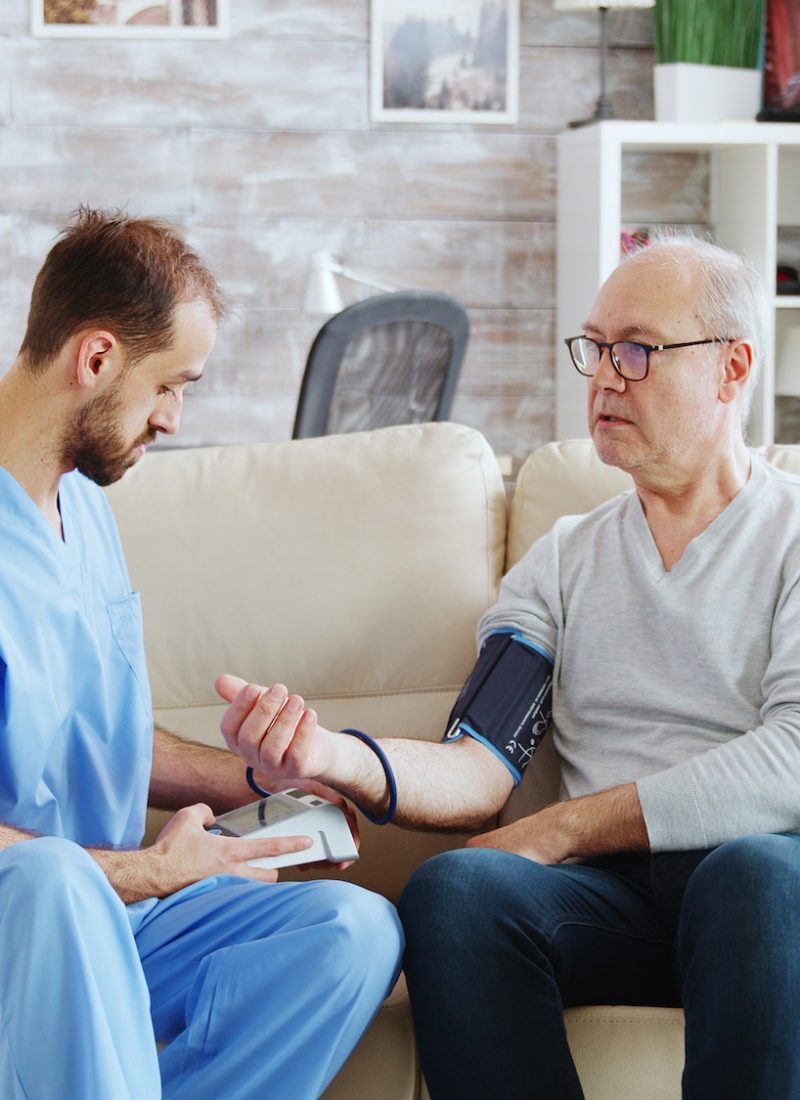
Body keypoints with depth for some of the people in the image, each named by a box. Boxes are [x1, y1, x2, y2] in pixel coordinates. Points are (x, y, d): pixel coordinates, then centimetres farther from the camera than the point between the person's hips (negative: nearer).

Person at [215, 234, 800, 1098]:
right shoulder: (563, 561, 19)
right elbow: (480, 773, 5)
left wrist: (558, 830, -10)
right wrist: (333, 757, -17)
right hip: (613, 893, 3)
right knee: (452, 887, -28)